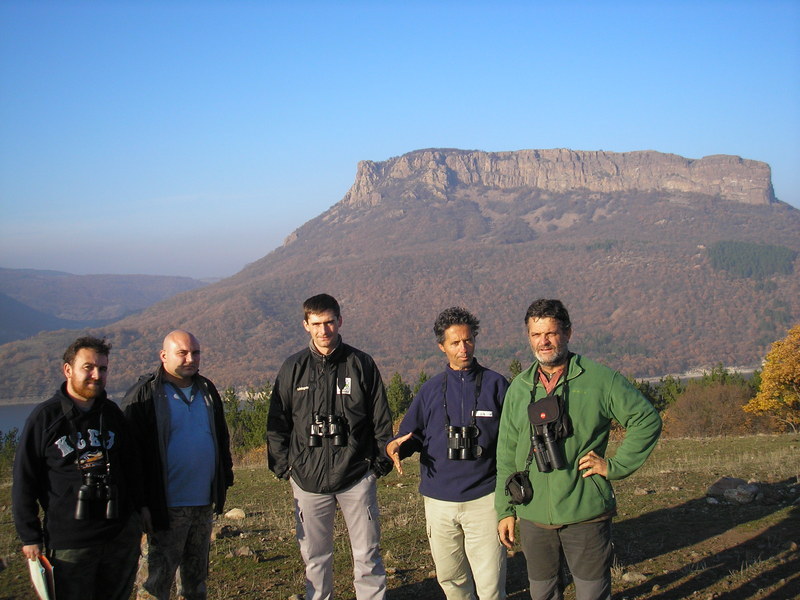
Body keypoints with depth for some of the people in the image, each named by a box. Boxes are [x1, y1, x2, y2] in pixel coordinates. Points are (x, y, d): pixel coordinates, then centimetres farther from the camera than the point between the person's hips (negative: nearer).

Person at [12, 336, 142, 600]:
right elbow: (24, 480, -4)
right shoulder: (45, 417, -7)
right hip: (68, 541, -4)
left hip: (122, 536, 4)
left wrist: (139, 509, 16)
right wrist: (30, 536, -5)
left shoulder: (111, 413, 6)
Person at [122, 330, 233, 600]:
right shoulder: (144, 395, -8)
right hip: (167, 507, -6)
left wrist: (224, 481, 16)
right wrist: (141, 502, -14)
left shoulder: (207, 390, 11)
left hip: (204, 504, 6)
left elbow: (221, 438, 21)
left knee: (196, 577, 16)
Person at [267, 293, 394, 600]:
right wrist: (282, 465, 3)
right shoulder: (293, 368, 4)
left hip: (357, 475, -1)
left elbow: (381, 419, 5)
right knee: (315, 557, 10)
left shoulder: (361, 364, 1)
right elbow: (277, 423, 9)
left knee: (366, 555, 5)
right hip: (308, 479, 1)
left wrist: (382, 461, 0)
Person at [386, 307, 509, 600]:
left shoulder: (495, 384, 1)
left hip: (484, 499, -3)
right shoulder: (430, 390, 8)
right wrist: (395, 447, -9)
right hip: (439, 500, 3)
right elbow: (412, 435, 13)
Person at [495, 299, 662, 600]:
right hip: (534, 517, 3)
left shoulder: (599, 379, -4)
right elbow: (506, 453, 11)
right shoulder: (519, 388, 7)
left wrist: (615, 466, -6)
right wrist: (505, 509, 9)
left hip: (586, 512, -3)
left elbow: (647, 420, 0)